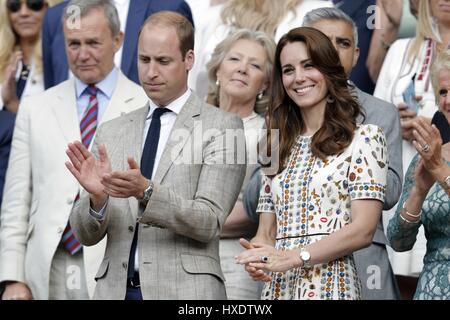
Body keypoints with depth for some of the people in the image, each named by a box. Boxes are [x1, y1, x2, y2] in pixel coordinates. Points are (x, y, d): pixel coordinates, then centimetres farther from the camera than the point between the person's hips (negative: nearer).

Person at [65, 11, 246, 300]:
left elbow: (210, 222, -10)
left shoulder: (223, 127, -2)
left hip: (184, 290, -3)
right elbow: (86, 235, 6)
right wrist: (97, 197, -14)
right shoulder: (112, 133, 9)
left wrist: (145, 191, -23)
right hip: (115, 289, 3)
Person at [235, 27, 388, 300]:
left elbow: (363, 230, -11)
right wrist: (256, 257, -12)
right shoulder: (278, 147, 13)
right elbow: (267, 233, 11)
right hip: (277, 287, 5)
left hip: (330, 286, -5)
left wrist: (291, 257, -20)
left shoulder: (364, 137, -2)